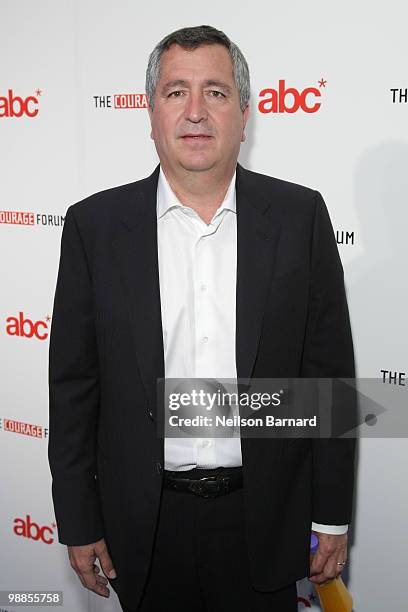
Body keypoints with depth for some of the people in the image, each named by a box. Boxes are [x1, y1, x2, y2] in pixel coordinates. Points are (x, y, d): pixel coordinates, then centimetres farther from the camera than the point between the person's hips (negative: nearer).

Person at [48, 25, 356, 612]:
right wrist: (79, 522, 0)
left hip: (265, 519, 0)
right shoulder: (95, 224, -6)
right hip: (146, 524, 1)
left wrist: (332, 518, 0)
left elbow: (329, 371, -2)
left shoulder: (300, 215, -5)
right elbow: (73, 383, -2)